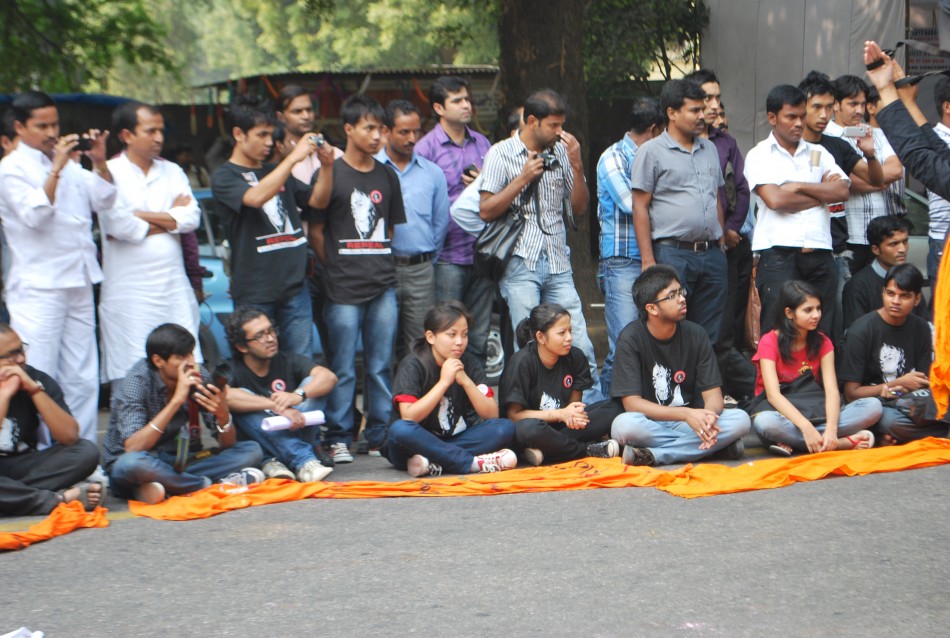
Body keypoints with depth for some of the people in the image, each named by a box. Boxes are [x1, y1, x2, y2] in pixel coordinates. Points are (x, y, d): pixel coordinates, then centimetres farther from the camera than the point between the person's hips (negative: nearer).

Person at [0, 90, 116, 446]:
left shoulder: (69, 164, 19)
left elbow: (104, 201, 10)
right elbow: (35, 215, -17)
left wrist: (99, 162, -4)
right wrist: (56, 170, -22)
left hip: (79, 284, 7)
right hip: (38, 288, -7)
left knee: (82, 379, 8)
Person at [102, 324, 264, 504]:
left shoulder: (200, 377, -7)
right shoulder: (138, 381, -18)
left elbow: (228, 444, -5)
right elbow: (132, 448, -31)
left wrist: (223, 413, -28)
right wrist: (176, 401, -33)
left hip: (180, 463, 5)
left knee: (251, 451, -10)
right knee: (131, 463, -39)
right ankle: (207, 485, -20)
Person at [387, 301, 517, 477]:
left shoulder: (469, 364, 2)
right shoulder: (412, 365, -10)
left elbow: (491, 414, -5)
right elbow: (408, 417, -22)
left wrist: (466, 381, -17)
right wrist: (443, 382, -23)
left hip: (455, 440, 4)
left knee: (506, 427, -19)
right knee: (400, 429, -37)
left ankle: (434, 464, -31)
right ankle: (474, 463, -31)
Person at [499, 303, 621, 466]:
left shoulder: (575, 358, -1)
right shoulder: (522, 362, -15)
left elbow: (574, 402, 5)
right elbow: (514, 413, -16)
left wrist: (574, 414, -21)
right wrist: (560, 414, -20)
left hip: (563, 425, 6)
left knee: (612, 410, -14)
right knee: (530, 428, -41)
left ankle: (544, 452, -25)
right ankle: (588, 450, -20)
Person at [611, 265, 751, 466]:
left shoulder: (695, 335, 0)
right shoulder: (631, 338, -11)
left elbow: (712, 392, -3)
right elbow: (631, 402, -18)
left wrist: (709, 417, -29)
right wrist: (687, 414, -29)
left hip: (691, 424, 4)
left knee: (740, 420, -23)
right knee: (623, 425, -37)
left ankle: (655, 455, -26)